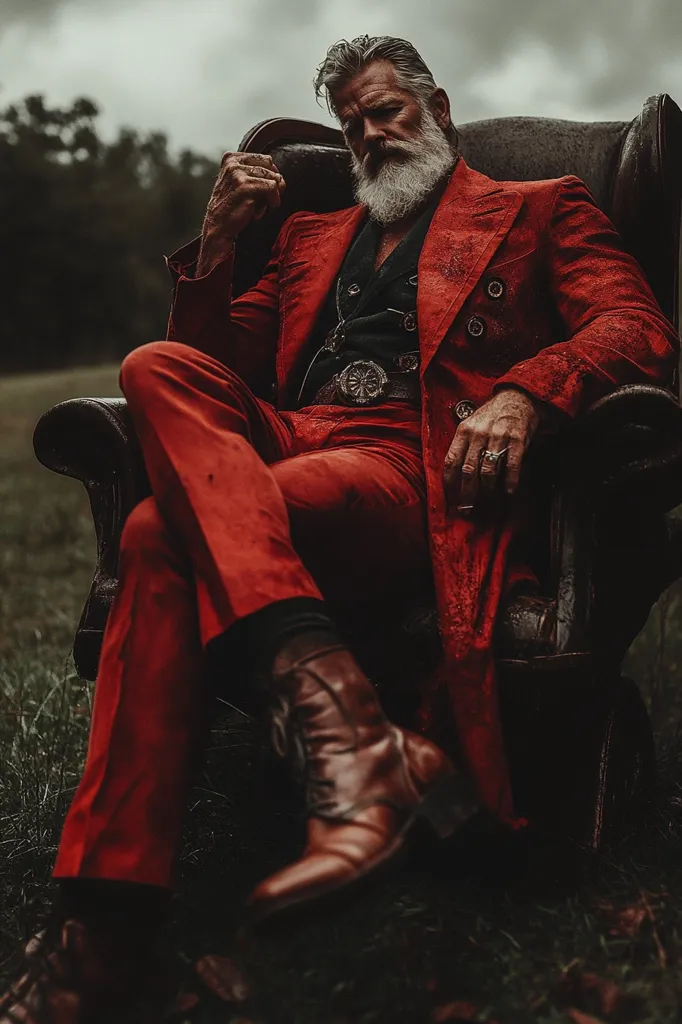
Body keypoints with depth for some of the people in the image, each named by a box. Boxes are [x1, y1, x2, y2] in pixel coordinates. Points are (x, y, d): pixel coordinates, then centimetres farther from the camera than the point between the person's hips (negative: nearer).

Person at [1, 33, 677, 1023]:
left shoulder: (539, 207, 21)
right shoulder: (314, 235, 34)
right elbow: (216, 359, 28)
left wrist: (521, 394, -16)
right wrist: (220, 239, 12)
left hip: (412, 468, -5)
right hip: (279, 445, 5)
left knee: (167, 534, -30)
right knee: (156, 368, -28)